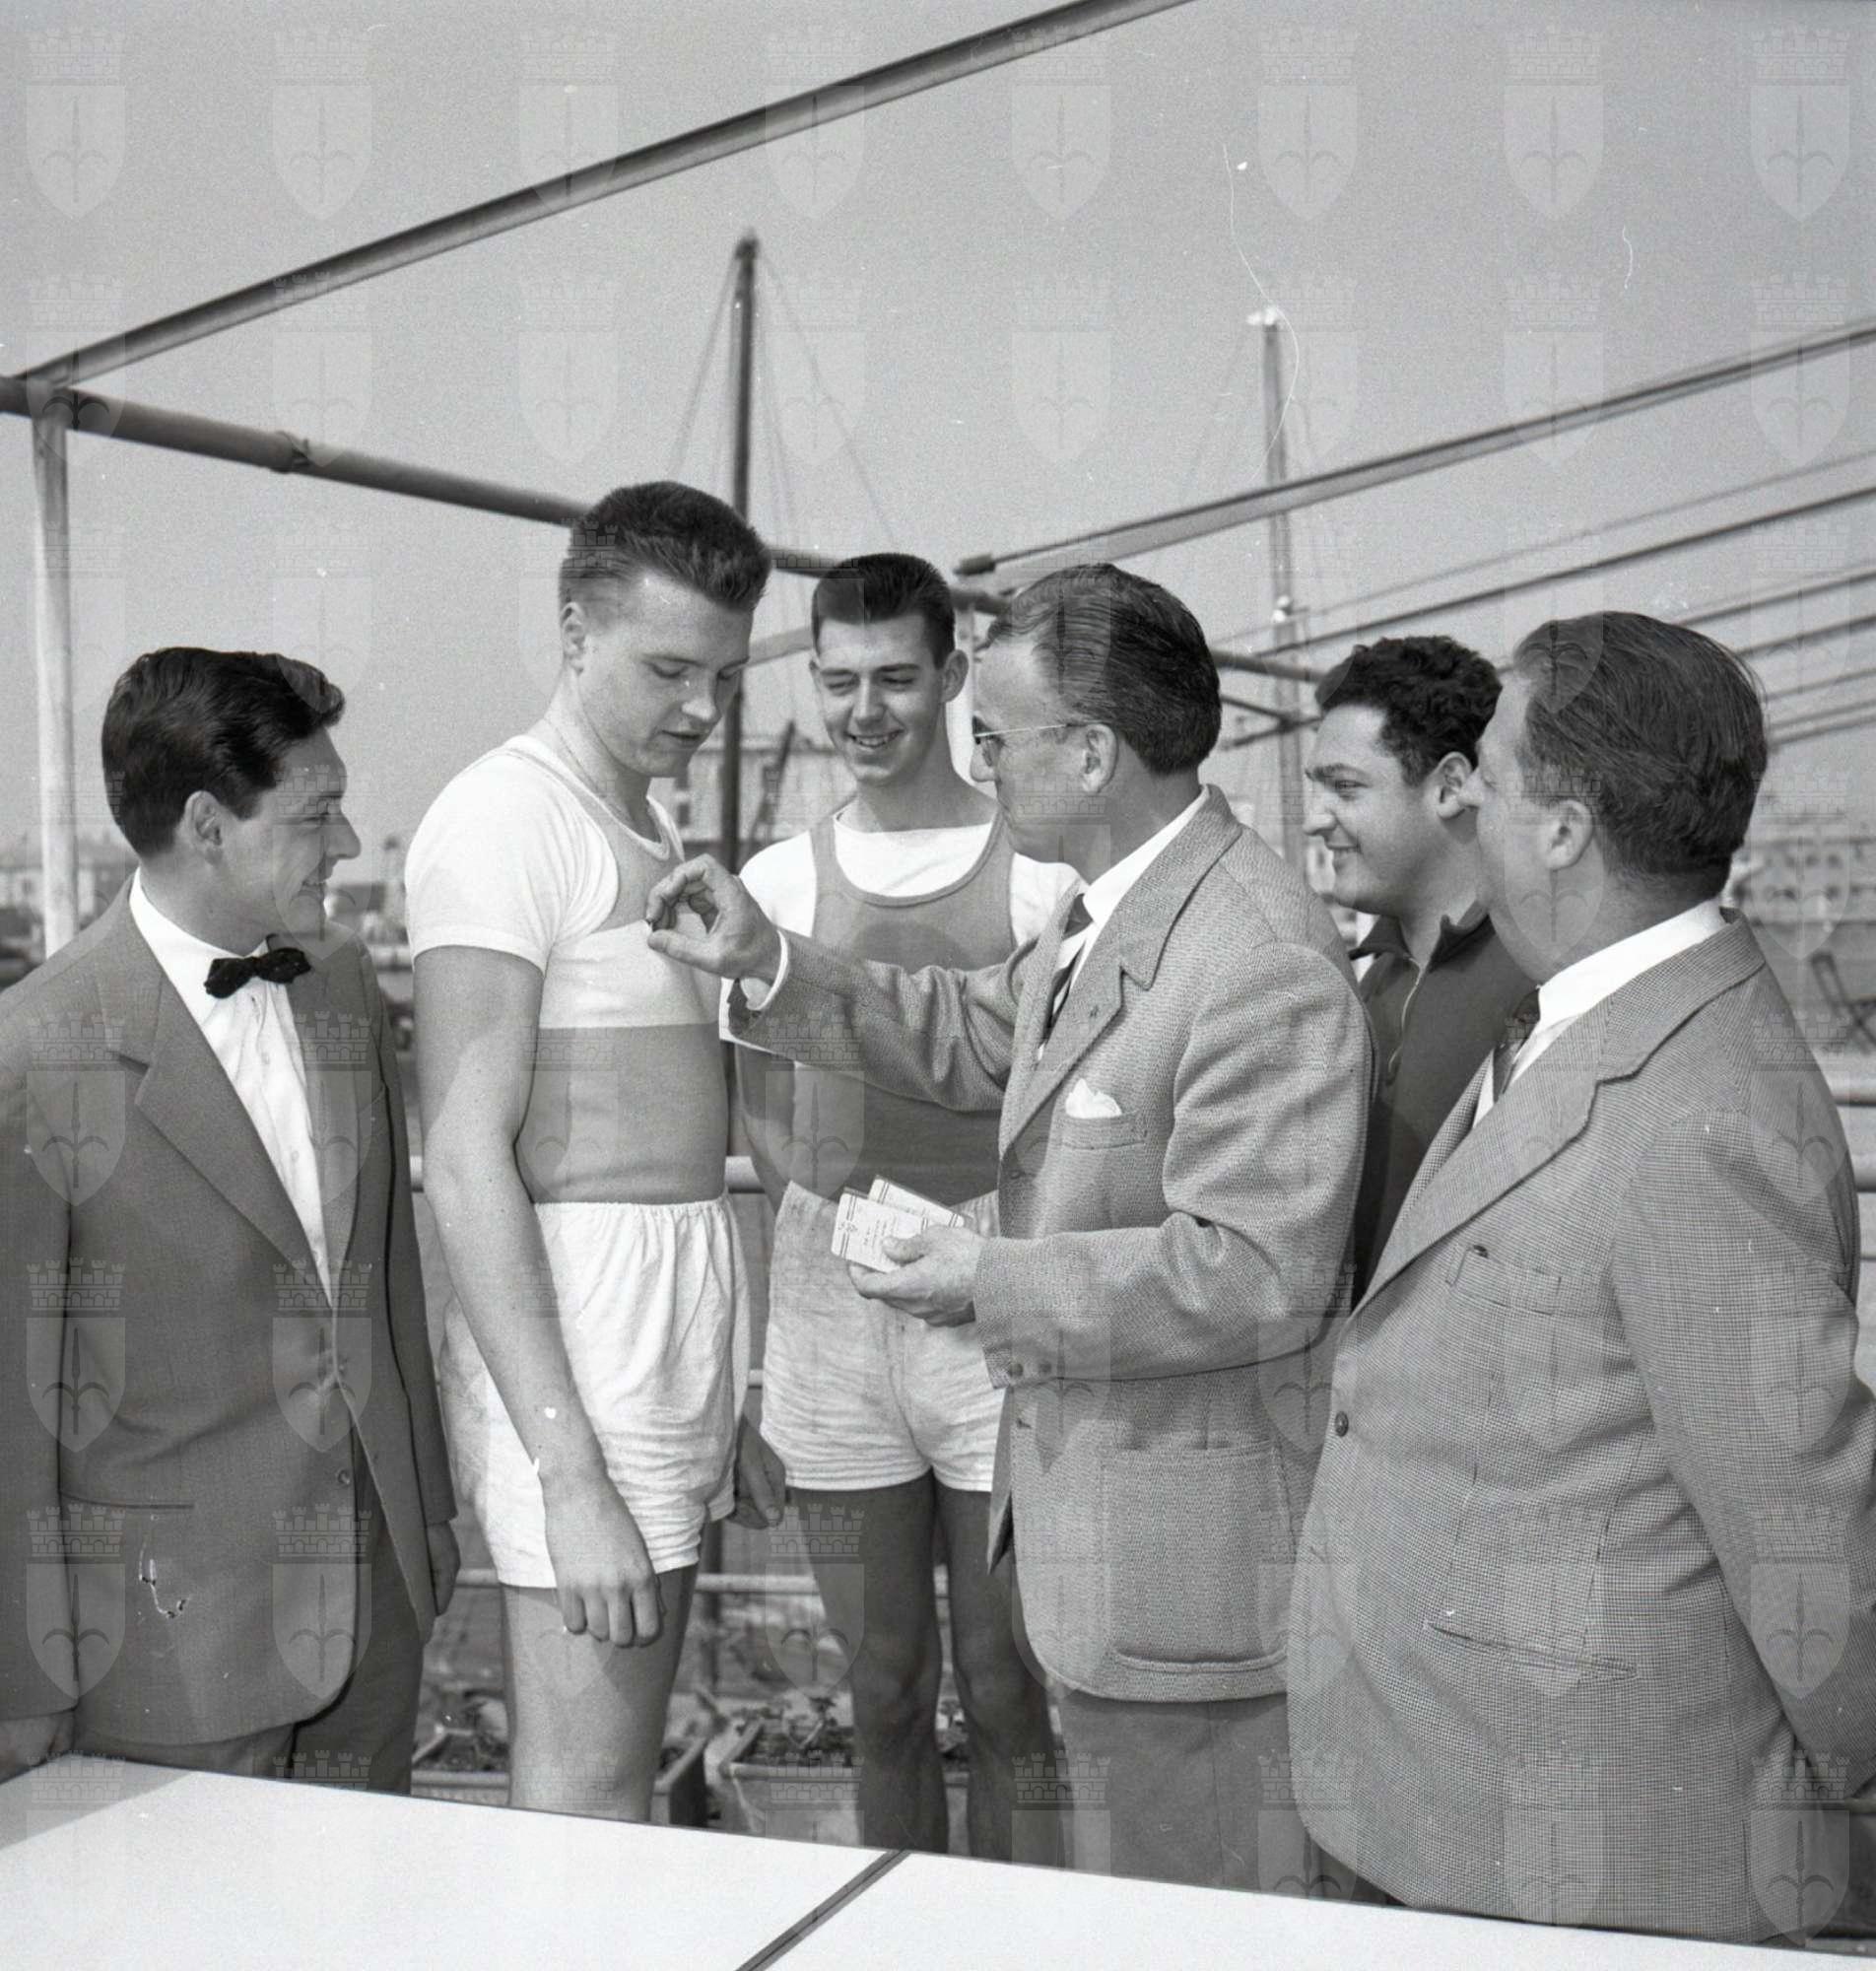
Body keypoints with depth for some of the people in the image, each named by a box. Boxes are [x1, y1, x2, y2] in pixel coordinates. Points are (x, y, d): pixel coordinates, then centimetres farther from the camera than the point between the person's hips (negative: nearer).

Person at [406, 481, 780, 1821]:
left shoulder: (657, 830, 16)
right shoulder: (506, 816, -11)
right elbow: (467, 1158, -17)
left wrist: (734, 1402, 14)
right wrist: (568, 1478, -22)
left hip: (687, 1329, 9)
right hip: (570, 1327, -9)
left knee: (627, 1775, 16)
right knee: (585, 1807, -3)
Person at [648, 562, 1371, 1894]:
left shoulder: (1264, 961, -25)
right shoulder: (1105, 913, 7)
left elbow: (1255, 1272, -28)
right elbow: (974, 1036, 21)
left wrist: (999, 1283, -19)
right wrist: (770, 967, 11)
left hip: (1195, 1561, -10)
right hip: (1099, 1529, 10)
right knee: (1126, 1900, 24)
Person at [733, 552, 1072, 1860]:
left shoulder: (1042, 877, -3)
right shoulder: (779, 882, 7)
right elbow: (761, 1122, 13)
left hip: (996, 1317, -3)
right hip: (831, 1319, 3)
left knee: (1007, 1698, 5)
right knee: (884, 1696, 14)